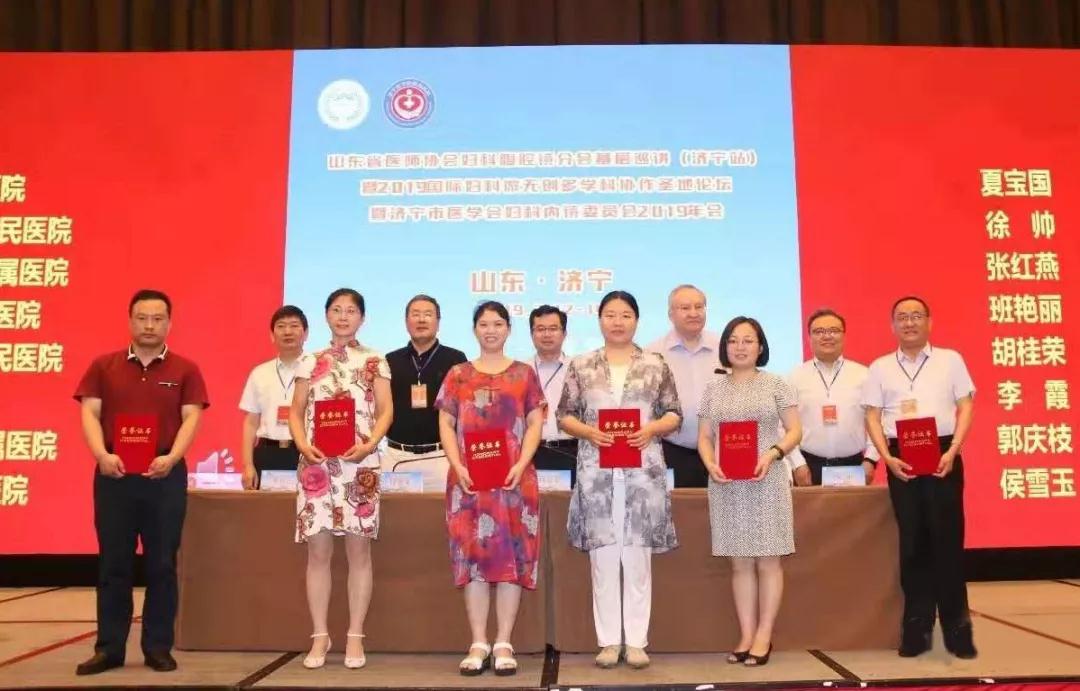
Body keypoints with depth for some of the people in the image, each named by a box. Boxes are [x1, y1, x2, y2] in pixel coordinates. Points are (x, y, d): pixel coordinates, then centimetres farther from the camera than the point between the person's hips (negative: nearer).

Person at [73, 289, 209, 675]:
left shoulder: (185, 370, 4)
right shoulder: (103, 366, 8)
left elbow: (191, 418, -3)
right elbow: (90, 414, 1)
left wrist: (172, 458, -19)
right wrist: (102, 455, -16)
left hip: (165, 475, -1)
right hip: (114, 474, 1)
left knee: (162, 563, 4)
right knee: (113, 562, 6)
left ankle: (158, 647, 13)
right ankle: (109, 647, 16)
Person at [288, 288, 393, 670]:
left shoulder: (374, 362, 7)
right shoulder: (310, 363, 12)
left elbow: (386, 411, 2)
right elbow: (296, 412, 9)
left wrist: (369, 444, -14)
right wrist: (303, 445, -9)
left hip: (360, 464, -1)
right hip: (316, 464, 2)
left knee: (358, 551, 2)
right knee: (318, 551, 3)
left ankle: (355, 637, 11)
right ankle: (320, 636, 14)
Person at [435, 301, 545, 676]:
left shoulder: (524, 374, 9)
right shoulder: (458, 375, 11)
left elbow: (535, 424, 4)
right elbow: (446, 425, 6)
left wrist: (520, 465, -10)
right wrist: (458, 467, -8)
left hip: (514, 478, 0)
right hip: (468, 479, 1)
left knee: (511, 555, -1)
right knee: (472, 555, 1)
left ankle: (503, 644, 8)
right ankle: (478, 644, 9)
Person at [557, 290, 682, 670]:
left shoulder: (655, 365, 6)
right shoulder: (581, 366, 7)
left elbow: (674, 414, 7)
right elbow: (565, 415, 6)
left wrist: (651, 429, -12)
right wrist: (588, 432, -12)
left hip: (643, 470, 0)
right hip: (597, 471, 0)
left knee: (638, 556, 3)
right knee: (603, 556, 4)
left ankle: (637, 641, 14)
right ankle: (608, 640, 14)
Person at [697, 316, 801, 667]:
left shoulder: (776, 384, 3)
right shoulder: (714, 388, 10)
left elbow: (794, 430, 2)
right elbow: (704, 436, 10)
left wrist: (772, 454, -15)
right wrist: (710, 464, -9)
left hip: (767, 482, -2)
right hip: (726, 484, 2)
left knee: (767, 560, 2)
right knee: (740, 562, 7)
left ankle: (764, 637, 11)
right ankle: (746, 636, 14)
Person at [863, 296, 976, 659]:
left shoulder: (950, 360, 7)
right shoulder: (880, 367, 9)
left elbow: (965, 407, 3)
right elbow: (873, 416, 6)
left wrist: (952, 451, -9)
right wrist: (887, 457, -7)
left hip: (943, 455, -1)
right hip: (902, 459, 1)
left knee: (947, 540, -1)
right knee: (912, 542, 4)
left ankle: (958, 628, 10)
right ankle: (916, 628, 12)